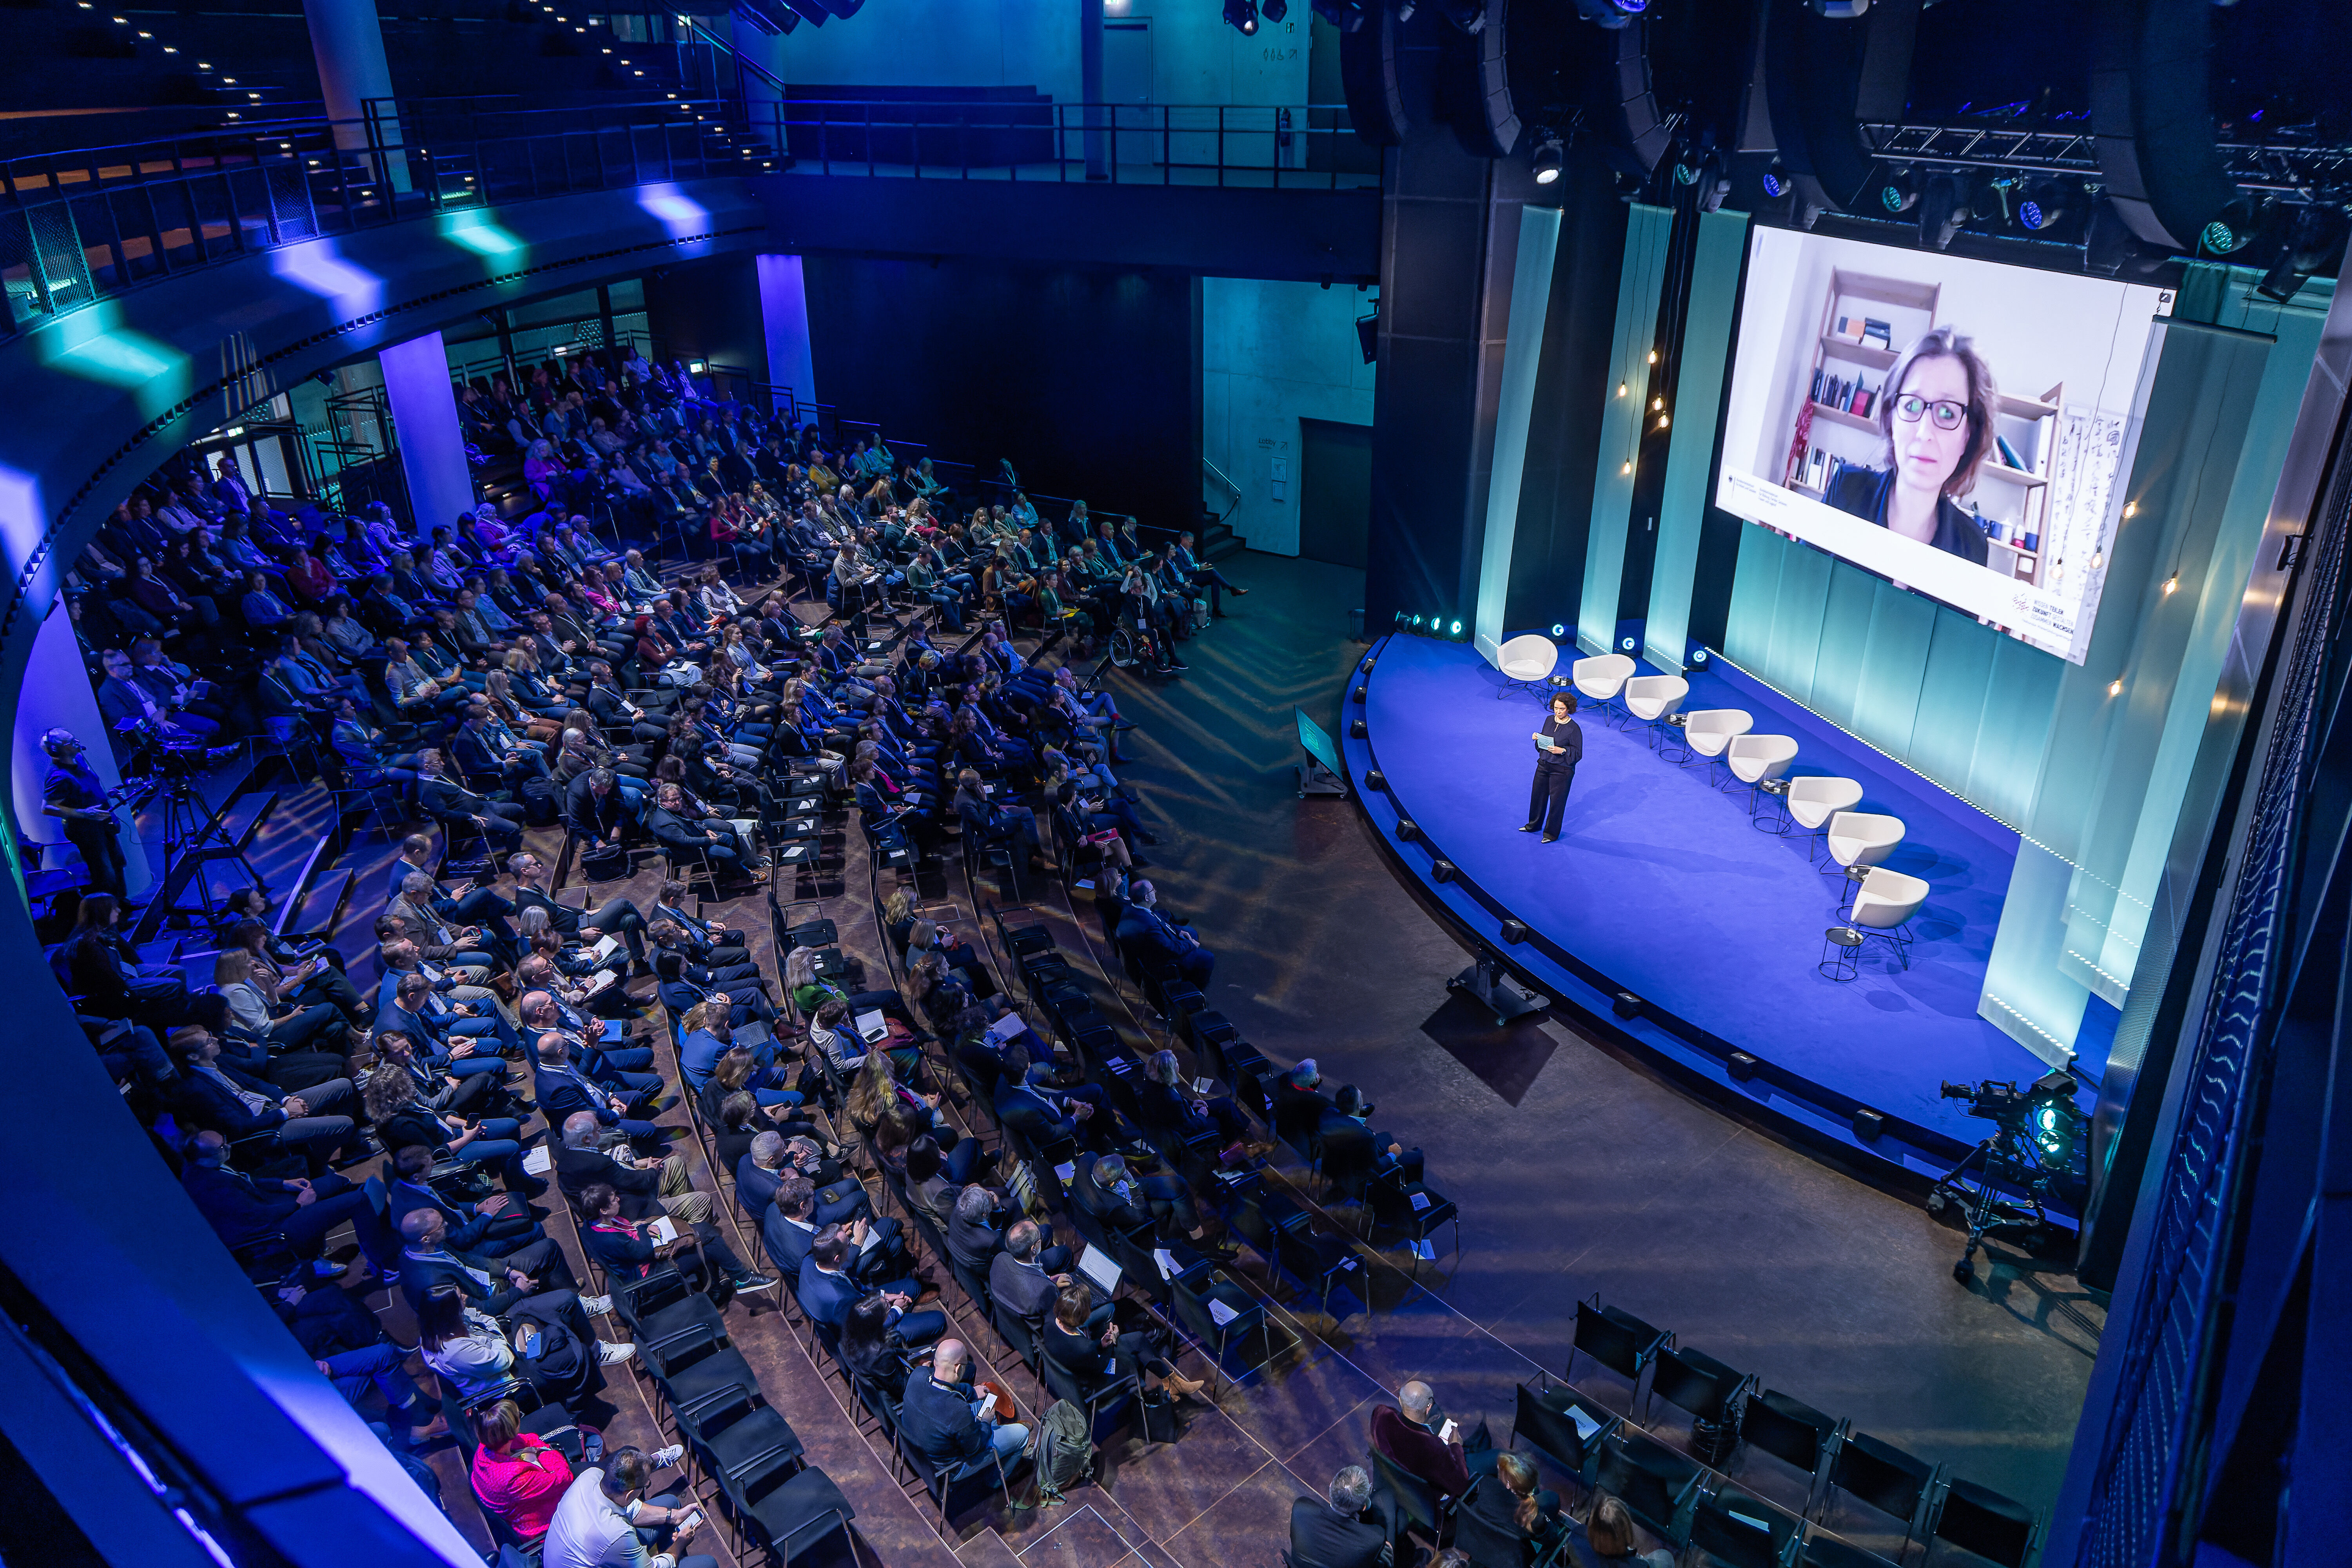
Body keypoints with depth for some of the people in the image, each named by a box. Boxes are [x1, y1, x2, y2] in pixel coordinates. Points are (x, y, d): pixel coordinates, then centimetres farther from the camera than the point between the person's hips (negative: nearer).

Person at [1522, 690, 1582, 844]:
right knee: (1538, 795, 19)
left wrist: (1562, 751, -28)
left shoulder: (1574, 729, -17)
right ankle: (1534, 824, 41)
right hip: (1544, 765, 6)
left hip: (1562, 770, -6)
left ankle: (1552, 833, 21)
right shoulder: (1550, 720, 2)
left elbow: (1578, 754, -14)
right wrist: (1538, 738, -6)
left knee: (1557, 800, 4)